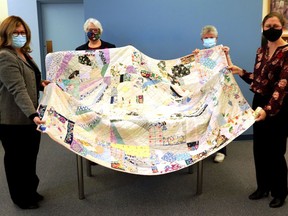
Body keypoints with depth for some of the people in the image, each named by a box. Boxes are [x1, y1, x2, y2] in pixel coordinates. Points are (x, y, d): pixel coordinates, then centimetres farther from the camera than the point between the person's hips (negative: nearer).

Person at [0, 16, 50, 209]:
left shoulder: (24, 54, 12)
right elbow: (18, 90, -29)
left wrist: (41, 84, 9)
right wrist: (33, 115, -38)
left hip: (29, 117, 9)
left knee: (31, 156, 20)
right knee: (17, 159, 8)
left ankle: (30, 191, 39)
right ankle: (21, 198, 27)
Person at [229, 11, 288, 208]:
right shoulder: (261, 50, 8)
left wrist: (268, 109, -38)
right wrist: (241, 72, 5)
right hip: (259, 103, 7)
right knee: (259, 148, 14)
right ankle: (263, 187, 32)